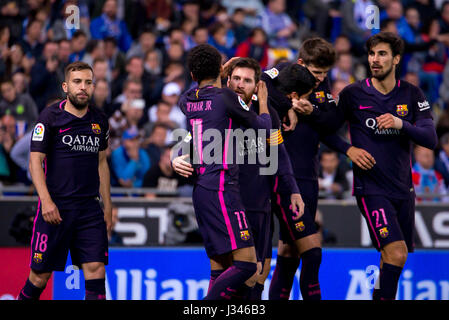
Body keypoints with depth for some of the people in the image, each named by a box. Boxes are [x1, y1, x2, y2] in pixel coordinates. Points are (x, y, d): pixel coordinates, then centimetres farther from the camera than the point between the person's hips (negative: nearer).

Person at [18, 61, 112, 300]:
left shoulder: (100, 121, 11)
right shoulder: (50, 117, -3)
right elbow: (35, 160, -7)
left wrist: (108, 206, 17)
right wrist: (46, 200, -18)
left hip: (90, 209, 4)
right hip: (55, 207, -4)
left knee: (95, 267, -8)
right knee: (41, 273, 1)